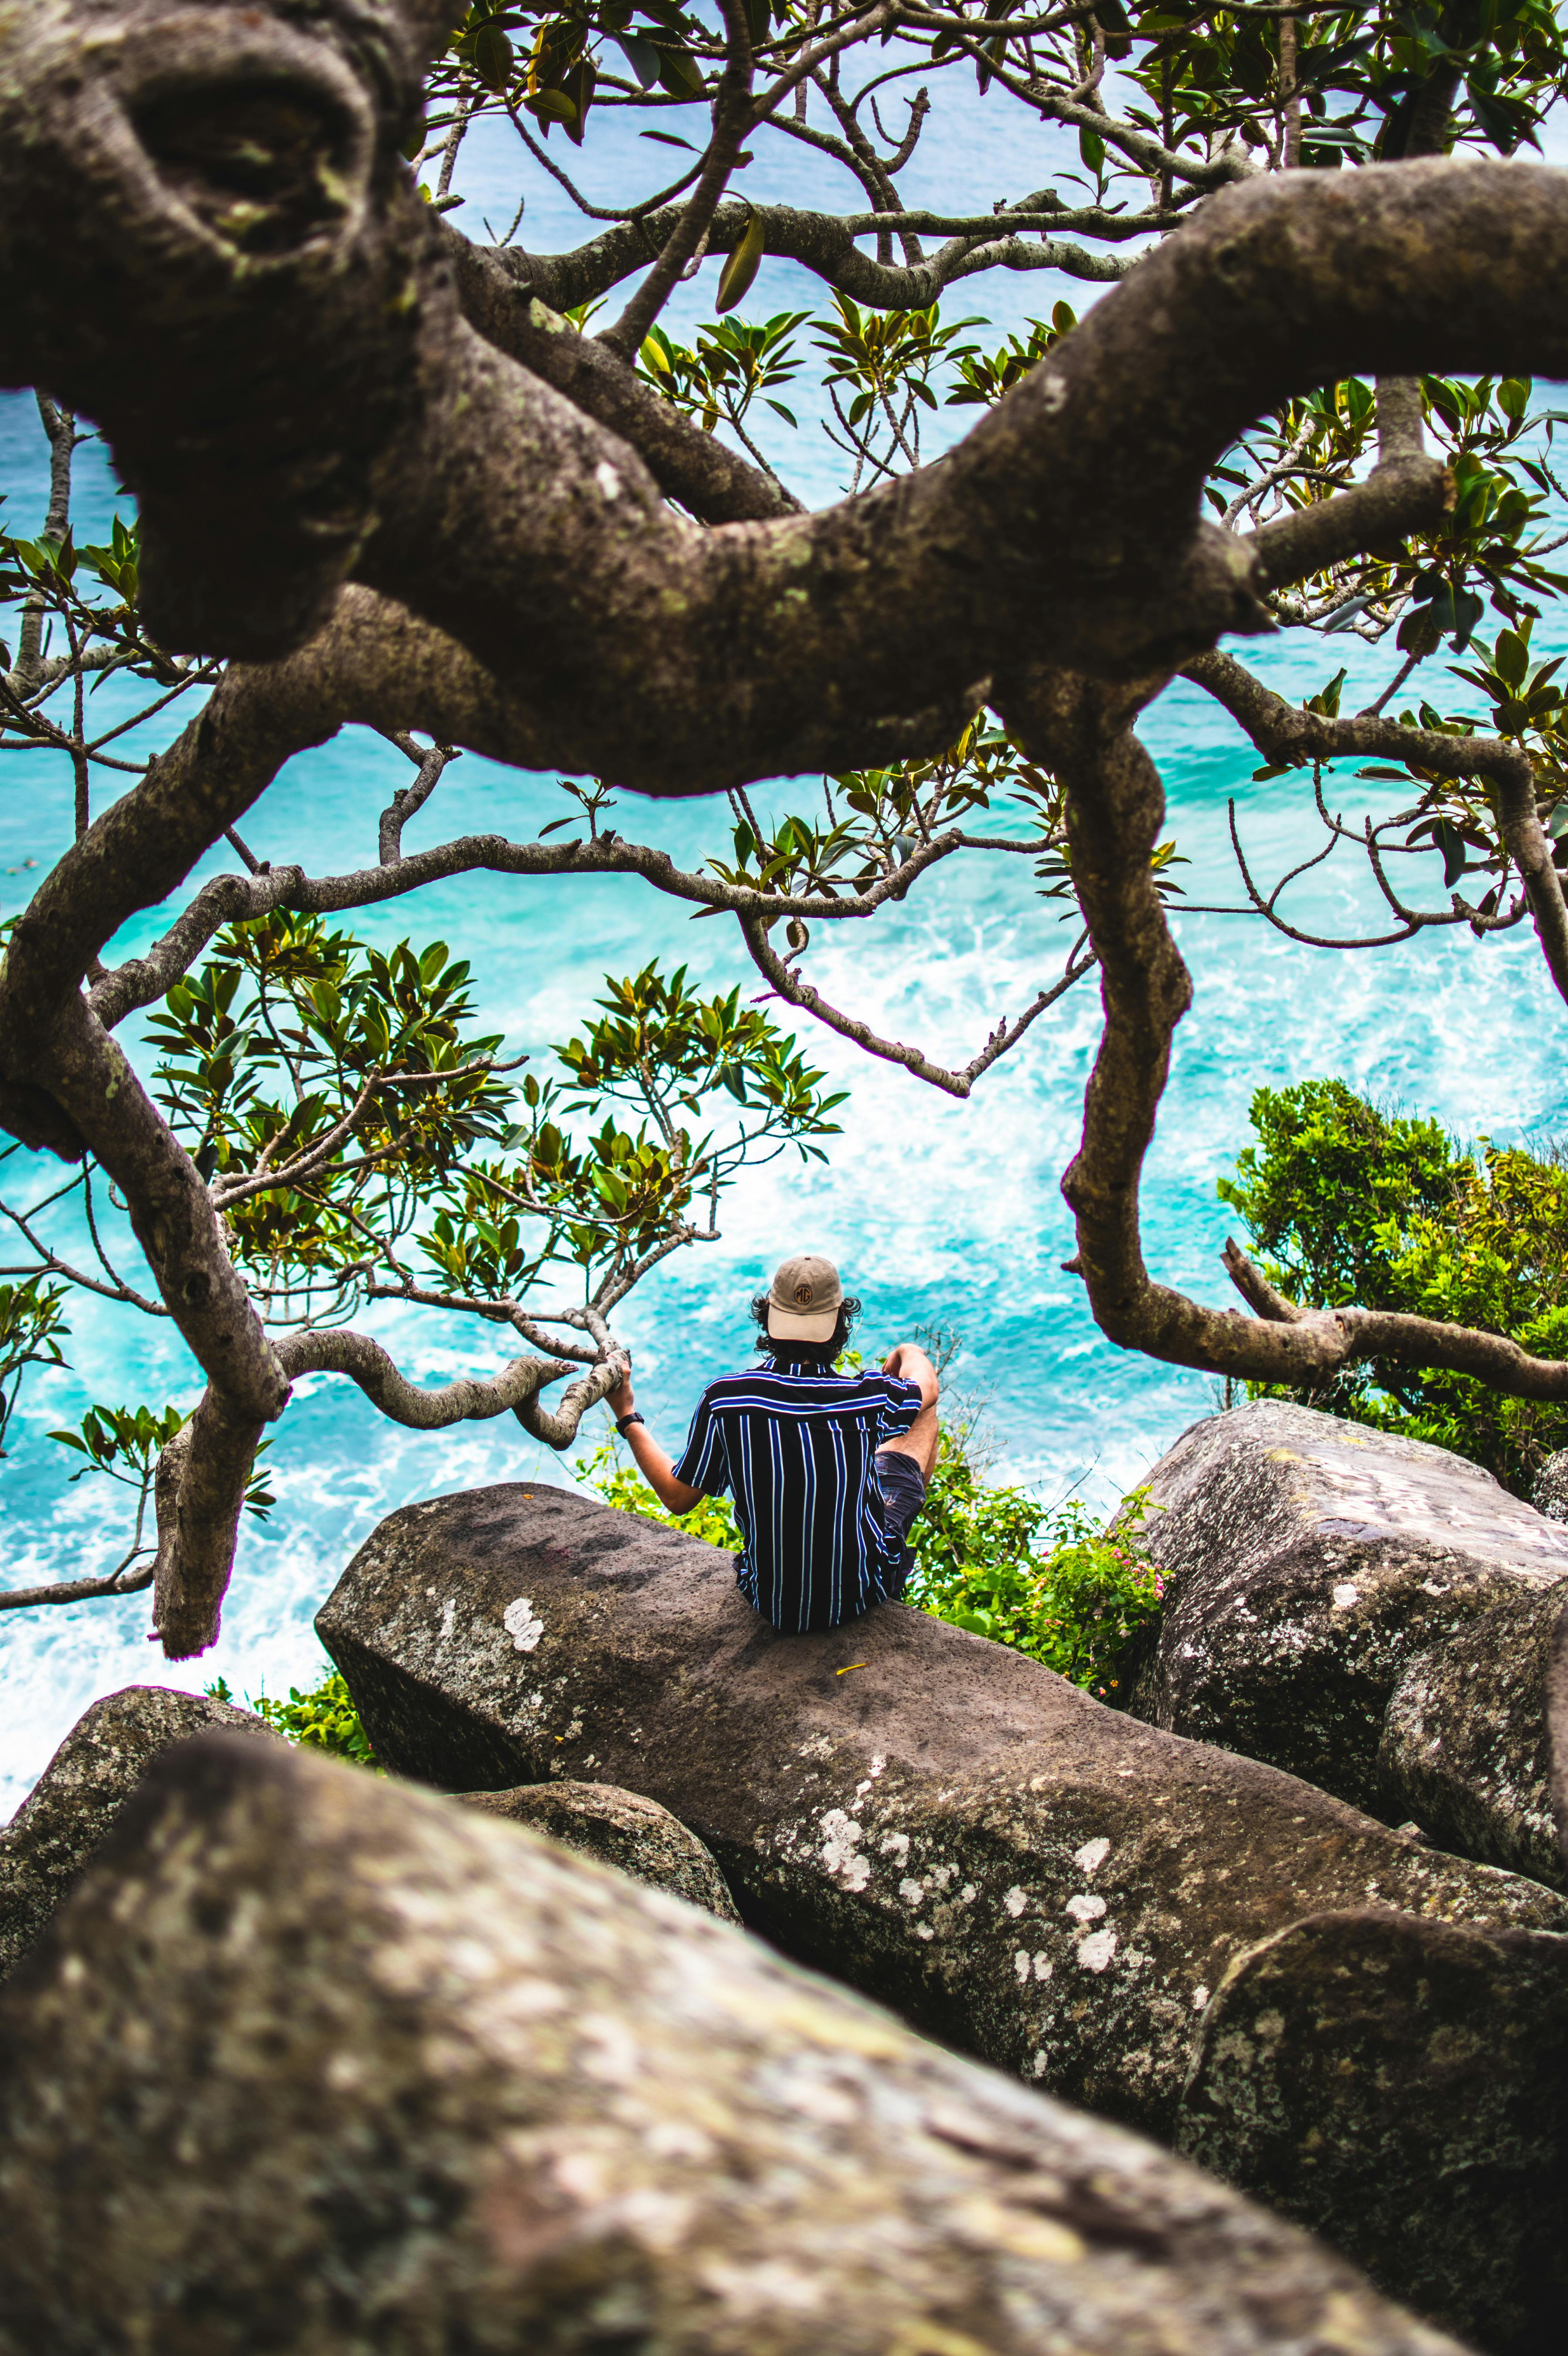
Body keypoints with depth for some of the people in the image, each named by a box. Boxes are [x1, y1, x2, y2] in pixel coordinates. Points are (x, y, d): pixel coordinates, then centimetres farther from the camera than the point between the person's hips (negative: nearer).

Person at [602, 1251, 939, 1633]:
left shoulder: (723, 1400, -19)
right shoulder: (871, 1398, -21)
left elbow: (677, 1498, -5)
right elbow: (927, 1383, 4)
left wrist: (627, 1418, 8)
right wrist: (908, 1353, 28)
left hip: (770, 1603, 2)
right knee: (924, 1412, 19)